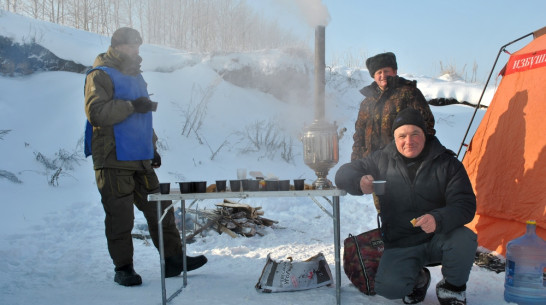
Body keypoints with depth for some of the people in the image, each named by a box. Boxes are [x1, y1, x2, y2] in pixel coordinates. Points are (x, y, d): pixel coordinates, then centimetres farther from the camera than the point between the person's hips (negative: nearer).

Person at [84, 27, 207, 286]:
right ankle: (123, 268, 12)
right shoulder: (100, 75, -5)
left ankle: (174, 259, 15)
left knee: (160, 209, 7)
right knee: (120, 217, -2)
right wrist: (131, 106, -22)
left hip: (140, 160, 8)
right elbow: (96, 112, -20)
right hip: (113, 161, -8)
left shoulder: (134, 76, 20)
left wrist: (152, 147, 24)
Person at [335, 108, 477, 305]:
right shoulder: (382, 160, -3)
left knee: (464, 240, -33)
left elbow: (465, 204, -13)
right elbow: (344, 173, 3)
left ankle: (452, 288, 1)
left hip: (438, 238, 0)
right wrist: (359, 182, -22)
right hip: (400, 245, 1)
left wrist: (438, 219, -35)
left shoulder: (446, 163, -7)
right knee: (388, 287, -24)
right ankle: (417, 279, 15)